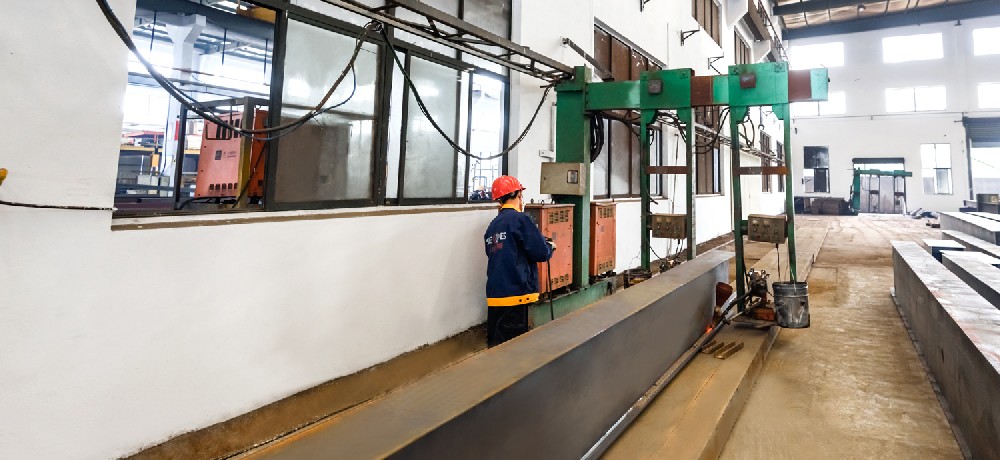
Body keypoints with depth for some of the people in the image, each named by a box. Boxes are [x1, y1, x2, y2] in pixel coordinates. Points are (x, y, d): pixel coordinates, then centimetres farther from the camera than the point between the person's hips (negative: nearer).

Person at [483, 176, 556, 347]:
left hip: (494, 294, 7)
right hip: (515, 292, -7)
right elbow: (540, 253, -12)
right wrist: (550, 246, 11)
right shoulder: (520, 219, -8)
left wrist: (542, 243, 21)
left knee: (496, 344, 13)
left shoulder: (493, 225, 12)